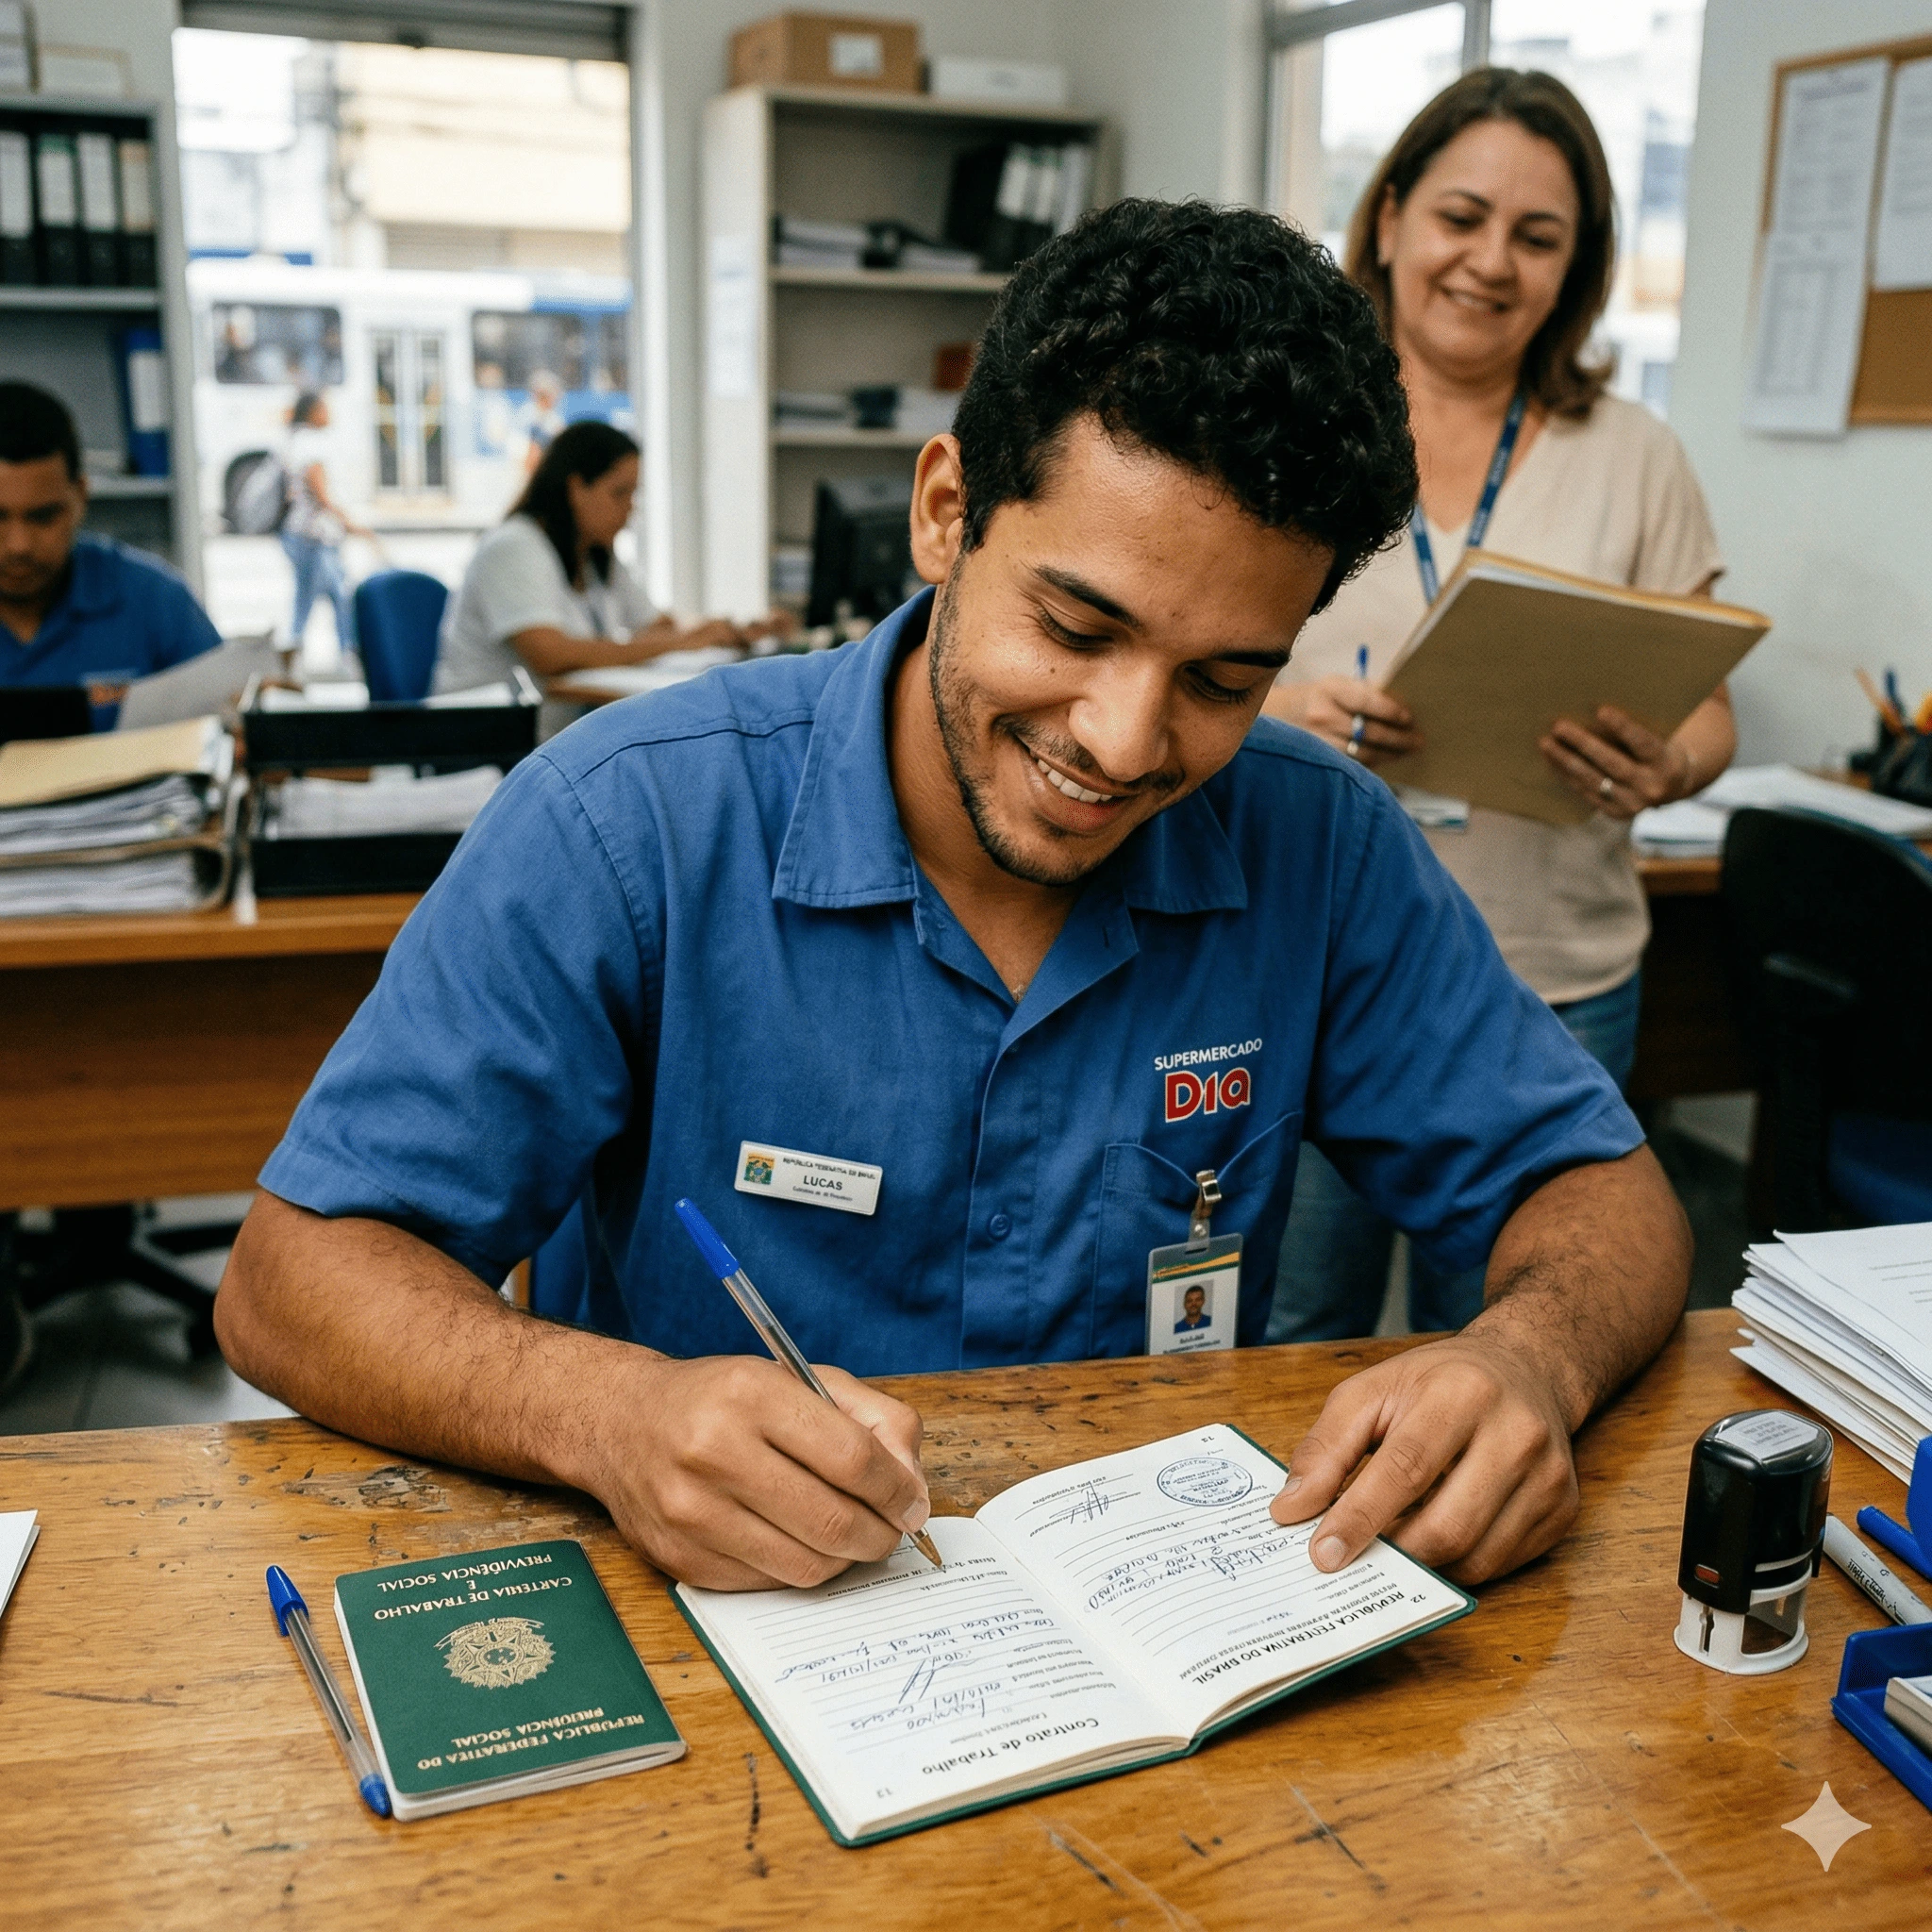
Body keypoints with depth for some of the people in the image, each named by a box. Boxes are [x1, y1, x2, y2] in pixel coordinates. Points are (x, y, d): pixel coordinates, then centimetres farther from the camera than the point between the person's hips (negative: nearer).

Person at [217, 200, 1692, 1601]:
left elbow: (1605, 1192, 1)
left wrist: (1533, 1357, -22)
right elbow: (290, 1277, -13)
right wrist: (610, 1412, -32)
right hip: (727, 1638, -1)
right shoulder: (632, 823, -15)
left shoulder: (1321, 849, -6)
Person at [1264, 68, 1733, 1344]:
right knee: (1291, 1350, 11)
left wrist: (1668, 769, -15)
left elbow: (1710, 713, 8)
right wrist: (1279, 713, -21)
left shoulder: (1634, 457, 6)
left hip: (1553, 986, 1)